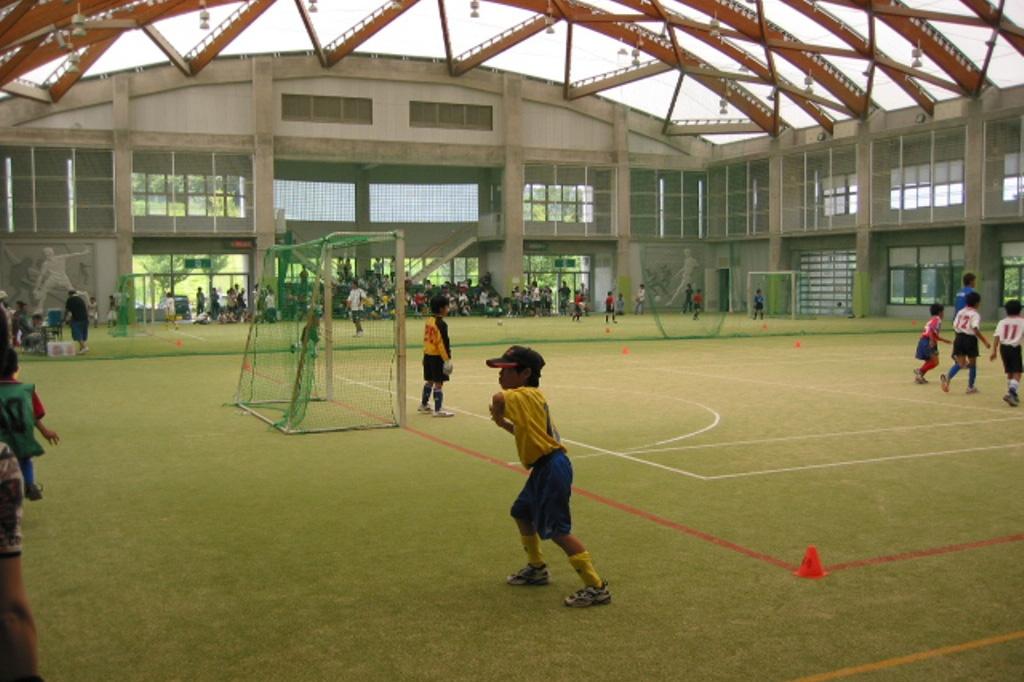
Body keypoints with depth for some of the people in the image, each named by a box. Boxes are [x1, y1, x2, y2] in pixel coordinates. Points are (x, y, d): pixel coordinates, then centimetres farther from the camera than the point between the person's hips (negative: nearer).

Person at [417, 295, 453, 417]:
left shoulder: (428, 321, 8)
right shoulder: (441, 324, -17)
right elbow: (443, 343, -20)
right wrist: (447, 360, -18)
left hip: (427, 354, 9)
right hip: (437, 356, -8)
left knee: (430, 381, 21)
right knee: (438, 383, -3)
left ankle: (424, 405, 32)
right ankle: (438, 410, 0)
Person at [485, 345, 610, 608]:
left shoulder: (526, 395, -14)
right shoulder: (530, 399, 15)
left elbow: (498, 398, -33)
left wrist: (497, 412, -12)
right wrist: (504, 423, 14)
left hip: (552, 468, -11)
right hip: (543, 468, 11)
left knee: (557, 530, -9)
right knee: (521, 513, 25)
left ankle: (596, 587, -5)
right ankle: (537, 568, 40)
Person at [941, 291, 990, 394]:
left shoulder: (961, 312, 9)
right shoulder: (975, 314, -9)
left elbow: (955, 325, 7)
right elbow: (976, 330, -20)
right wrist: (985, 341, -17)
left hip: (959, 338, 5)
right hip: (970, 339, -5)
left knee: (960, 364, 5)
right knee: (972, 364, 13)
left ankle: (947, 378, -23)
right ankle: (970, 387, 21)